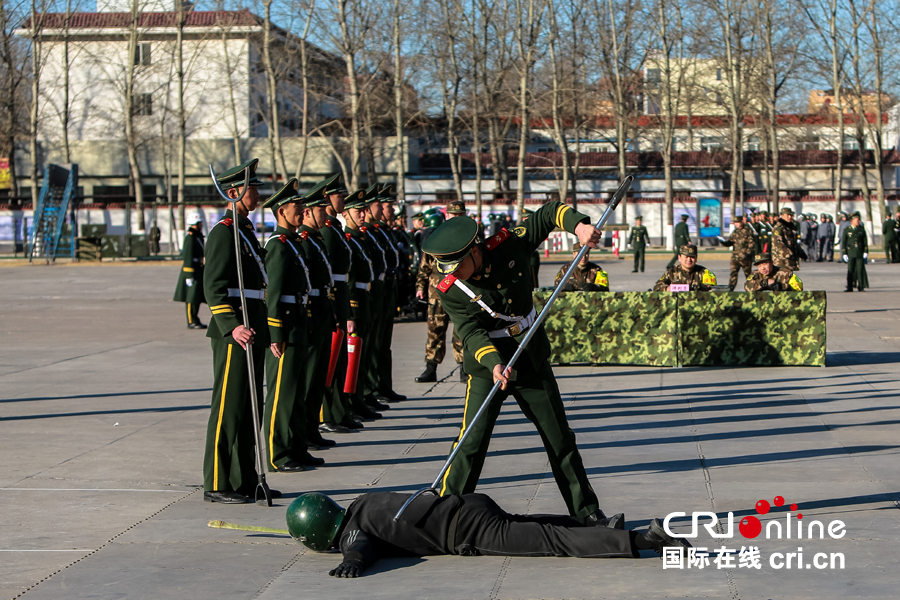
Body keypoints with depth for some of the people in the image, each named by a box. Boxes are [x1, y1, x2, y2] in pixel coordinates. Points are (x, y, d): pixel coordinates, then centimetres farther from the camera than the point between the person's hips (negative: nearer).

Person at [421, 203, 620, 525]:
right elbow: (471, 332, -27)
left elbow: (549, 212, -2)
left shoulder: (509, 246, -12)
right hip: (486, 368, -3)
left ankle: (587, 512, 16)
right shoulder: (450, 290, -17)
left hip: (532, 358, 3)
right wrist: (494, 364, -43)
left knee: (560, 438, 7)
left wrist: (579, 225, -20)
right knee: (472, 441, -13)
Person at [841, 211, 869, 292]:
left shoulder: (861, 229, 8)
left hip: (860, 253, 1)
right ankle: (849, 287, 5)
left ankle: (861, 287, 3)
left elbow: (865, 241, 8)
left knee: (860, 269, -3)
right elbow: (844, 242, 4)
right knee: (850, 270, 0)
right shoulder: (847, 230, 4)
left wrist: (866, 252, 0)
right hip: (850, 253, -1)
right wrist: (844, 254, -3)